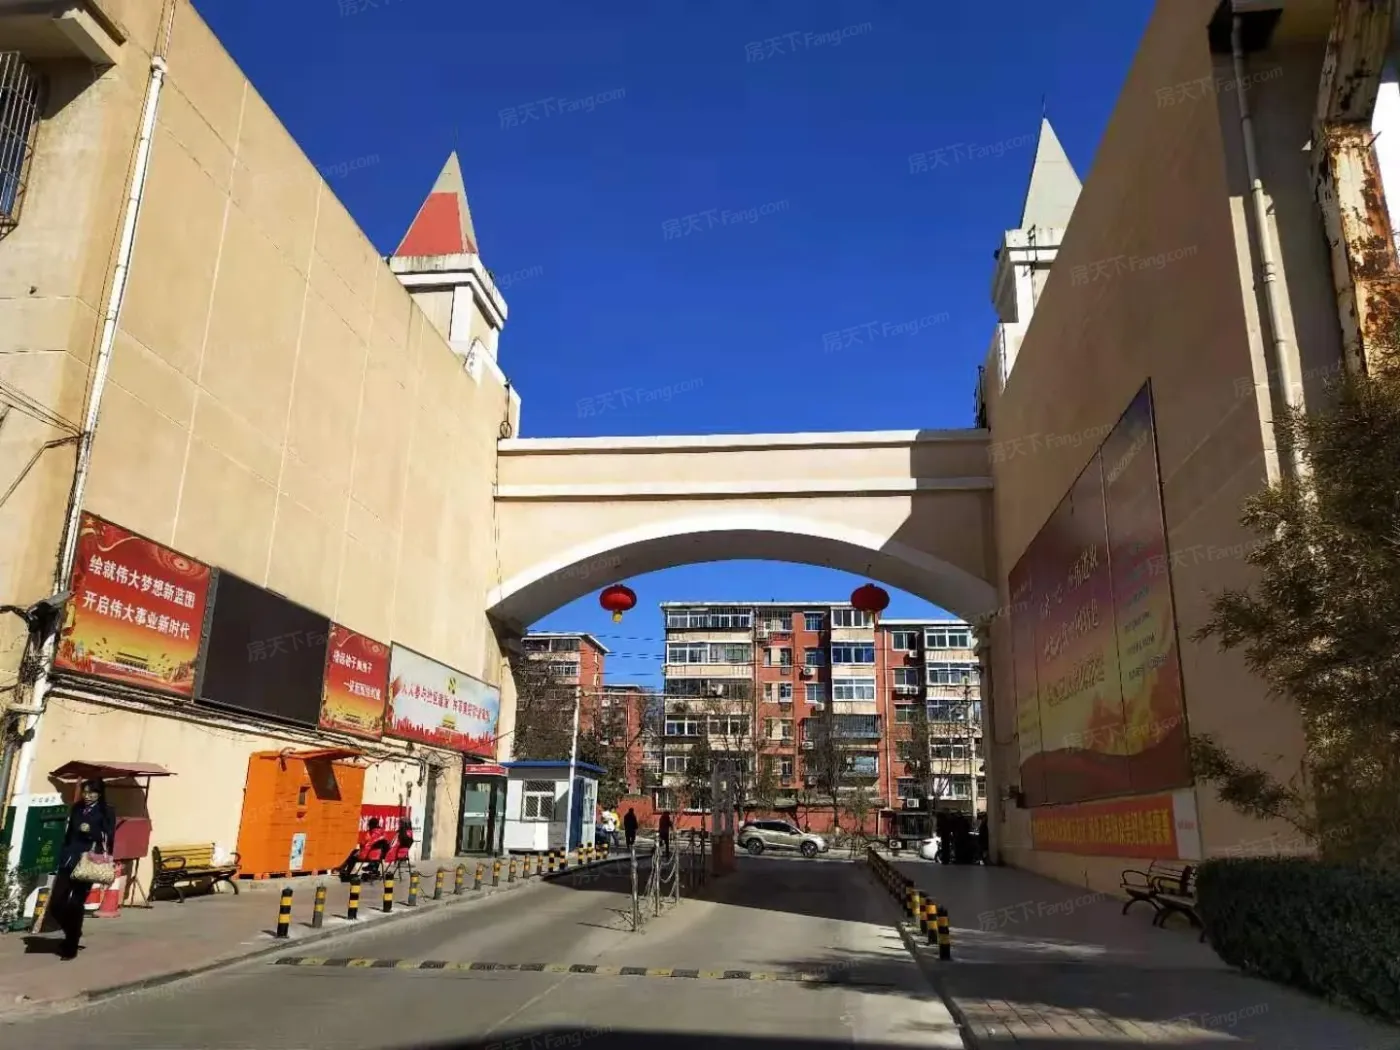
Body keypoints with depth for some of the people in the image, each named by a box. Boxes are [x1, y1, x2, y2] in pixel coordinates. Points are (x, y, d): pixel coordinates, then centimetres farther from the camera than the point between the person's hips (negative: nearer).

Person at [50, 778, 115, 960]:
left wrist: (90, 831, -20)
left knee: (75, 906, -4)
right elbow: (68, 834, 19)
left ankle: (70, 948, 10)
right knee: (55, 904, 0)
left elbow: (108, 839, -6)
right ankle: (72, 934, 26)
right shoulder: (76, 809, 14)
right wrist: (62, 857, 14)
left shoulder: (105, 813, 0)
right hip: (68, 862, 5)